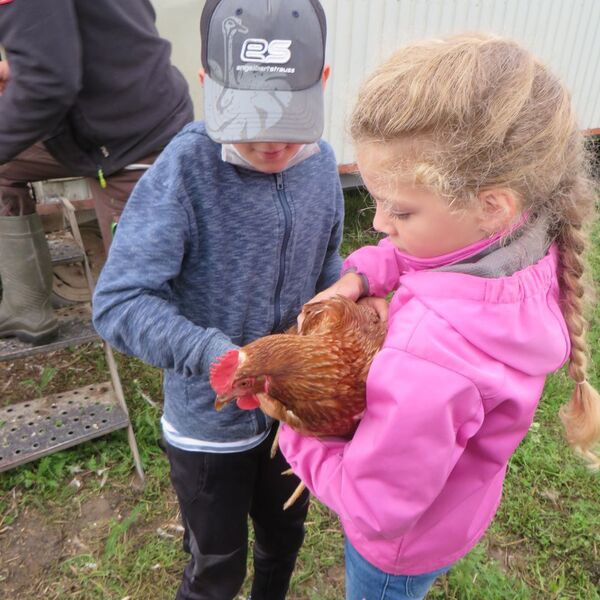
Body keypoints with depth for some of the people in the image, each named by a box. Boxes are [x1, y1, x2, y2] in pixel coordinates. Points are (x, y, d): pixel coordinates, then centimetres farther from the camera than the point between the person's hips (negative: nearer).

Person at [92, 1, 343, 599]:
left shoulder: (320, 163, -9)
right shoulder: (186, 169, -25)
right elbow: (118, 302, -27)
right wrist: (216, 355, -39)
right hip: (209, 422, -4)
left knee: (285, 535, 31)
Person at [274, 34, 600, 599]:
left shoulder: (429, 360, -47)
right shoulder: (529, 249, -23)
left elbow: (371, 508, -31)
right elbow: (412, 253, -1)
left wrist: (296, 432, -18)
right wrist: (361, 274, -19)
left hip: (403, 545, -6)